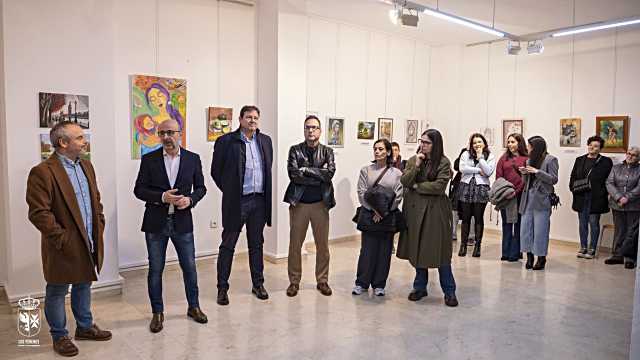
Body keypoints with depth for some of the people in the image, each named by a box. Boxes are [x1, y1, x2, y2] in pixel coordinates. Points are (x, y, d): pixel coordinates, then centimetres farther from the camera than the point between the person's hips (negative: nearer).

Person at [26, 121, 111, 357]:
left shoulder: (86, 166, 8)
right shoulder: (42, 172, -17)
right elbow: (38, 213, -20)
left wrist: (99, 227, 8)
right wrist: (62, 239, -18)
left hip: (91, 244, 7)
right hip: (65, 248, -7)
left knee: (83, 286, 21)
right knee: (57, 292, 11)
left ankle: (85, 327, 36)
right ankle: (59, 337, 26)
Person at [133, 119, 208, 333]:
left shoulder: (193, 159, 2)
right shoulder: (149, 159, -1)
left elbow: (200, 187, 7)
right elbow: (139, 189, -1)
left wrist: (190, 199, -13)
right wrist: (162, 197, -18)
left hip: (182, 222, 1)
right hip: (155, 223, 0)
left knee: (189, 266, 9)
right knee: (155, 269, 8)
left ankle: (193, 307, 28)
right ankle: (157, 313, 24)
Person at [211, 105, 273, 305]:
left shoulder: (265, 141, 9)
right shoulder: (226, 141, -6)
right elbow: (216, 171, 1)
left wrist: (264, 190, 13)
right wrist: (229, 190, 3)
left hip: (259, 200, 4)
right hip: (236, 201, -4)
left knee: (256, 244, 14)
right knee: (228, 246, 4)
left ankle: (258, 284, 26)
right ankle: (222, 288, 15)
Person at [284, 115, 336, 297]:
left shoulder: (327, 151, 5)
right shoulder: (295, 150, 1)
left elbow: (330, 173, -12)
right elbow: (293, 174, -13)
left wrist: (306, 169, -16)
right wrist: (319, 177, -13)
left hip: (320, 203, 1)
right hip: (299, 202, -1)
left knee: (322, 244, 8)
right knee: (295, 244, 6)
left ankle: (322, 281, 23)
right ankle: (294, 281, 20)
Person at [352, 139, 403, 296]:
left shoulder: (397, 173, 3)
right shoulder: (366, 170, 4)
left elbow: (398, 197, -1)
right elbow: (361, 193, -1)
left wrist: (383, 212, -10)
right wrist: (374, 210, -11)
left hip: (388, 217, 1)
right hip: (368, 216, 0)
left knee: (384, 251, 6)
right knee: (367, 250, 2)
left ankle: (379, 285, 18)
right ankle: (361, 283, 15)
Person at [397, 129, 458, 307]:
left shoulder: (444, 162, -4)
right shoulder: (413, 160, 7)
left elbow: (439, 186, -14)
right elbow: (404, 182, -3)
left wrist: (417, 186, -6)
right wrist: (417, 165, -12)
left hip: (435, 210, -4)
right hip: (415, 209, 4)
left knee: (440, 250, 0)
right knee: (417, 249, 10)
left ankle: (449, 291, 12)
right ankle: (420, 287, 24)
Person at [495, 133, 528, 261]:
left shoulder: (526, 159, 0)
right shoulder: (504, 158, 11)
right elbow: (498, 176, 5)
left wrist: (516, 191, -16)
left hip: (520, 195, -3)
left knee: (518, 224, 5)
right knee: (506, 224, 8)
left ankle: (515, 253, 12)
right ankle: (506, 253, 14)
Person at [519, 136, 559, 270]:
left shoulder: (550, 160, -4)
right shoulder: (530, 160, 15)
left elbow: (554, 179, -9)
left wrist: (537, 171, -15)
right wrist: (524, 173, 1)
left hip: (541, 199, -6)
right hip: (528, 198, 6)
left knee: (540, 230, -2)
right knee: (525, 228, 5)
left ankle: (541, 258, 10)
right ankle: (529, 256, 15)